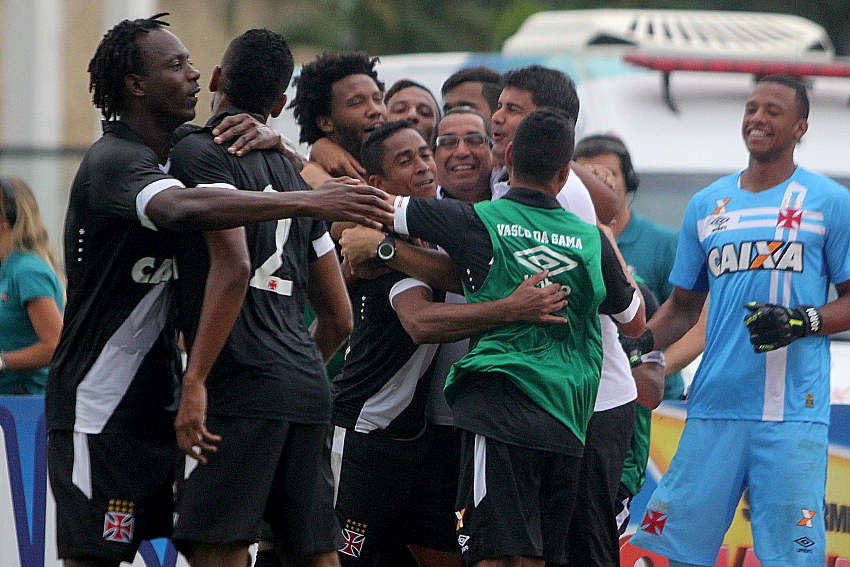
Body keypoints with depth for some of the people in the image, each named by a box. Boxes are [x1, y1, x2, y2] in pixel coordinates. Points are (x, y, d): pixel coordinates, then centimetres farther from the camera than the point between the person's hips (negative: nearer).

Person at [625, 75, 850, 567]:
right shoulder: (707, 206, 16)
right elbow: (684, 306, 23)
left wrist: (803, 321, -13)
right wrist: (643, 341, 5)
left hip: (794, 412, -4)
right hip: (715, 408, 4)